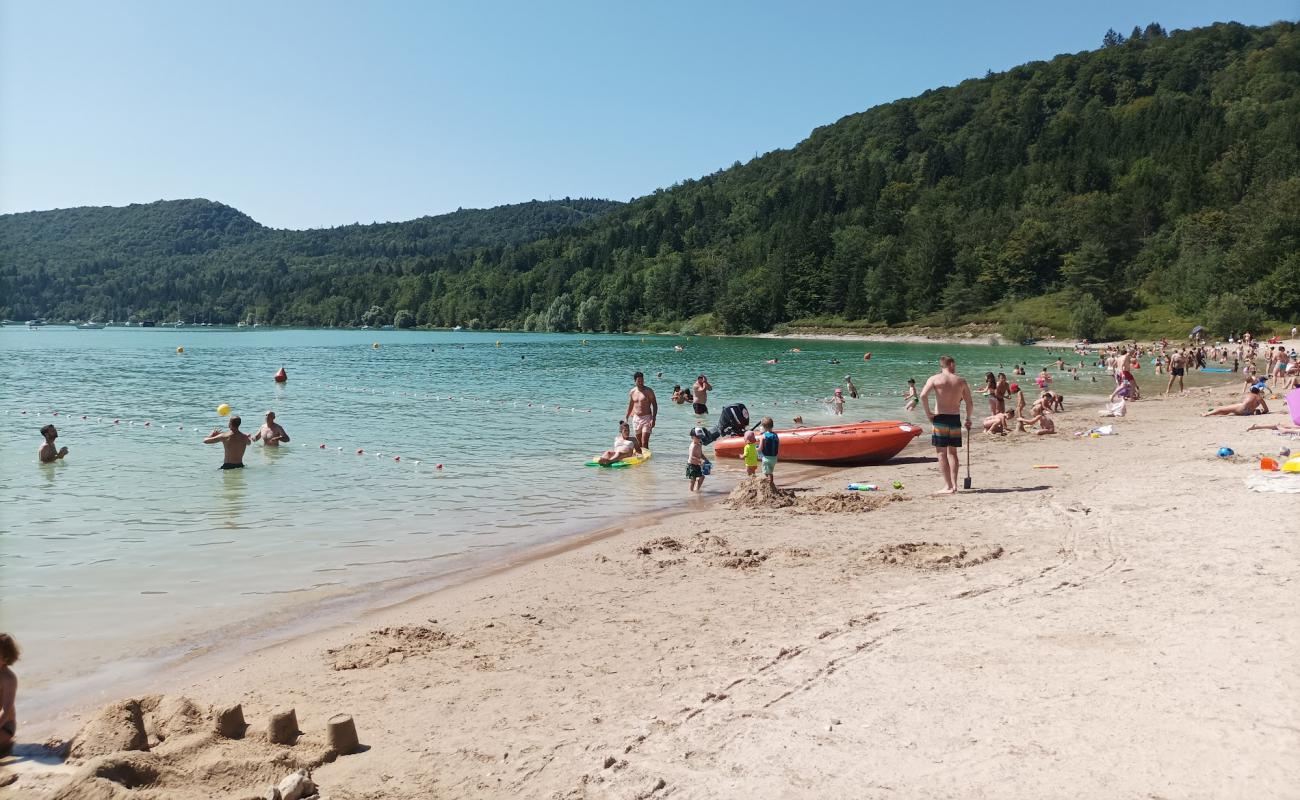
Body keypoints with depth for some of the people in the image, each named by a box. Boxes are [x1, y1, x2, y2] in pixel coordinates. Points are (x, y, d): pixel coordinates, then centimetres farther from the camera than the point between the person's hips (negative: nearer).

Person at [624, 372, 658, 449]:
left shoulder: (649, 391, -7)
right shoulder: (632, 392, 6)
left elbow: (655, 405, -7)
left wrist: (653, 419, -17)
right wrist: (626, 418, 17)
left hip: (646, 418, -5)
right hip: (636, 418, 5)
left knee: (644, 443, -13)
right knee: (639, 443, 9)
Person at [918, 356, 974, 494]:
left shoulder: (934, 379, -1)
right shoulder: (961, 381, 6)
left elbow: (923, 395, -17)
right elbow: (970, 403, 6)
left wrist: (928, 413, -7)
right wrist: (968, 418, 20)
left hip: (940, 418, -3)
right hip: (955, 419, 3)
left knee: (942, 453, 1)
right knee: (952, 452, 14)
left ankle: (948, 487, -2)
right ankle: (954, 485, 12)